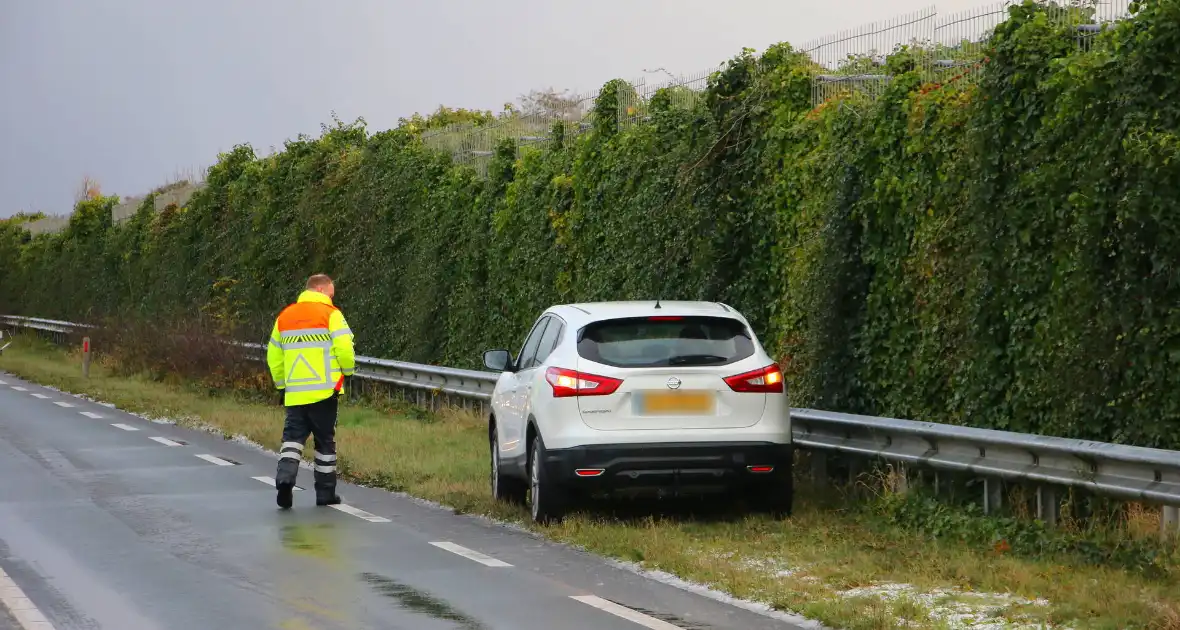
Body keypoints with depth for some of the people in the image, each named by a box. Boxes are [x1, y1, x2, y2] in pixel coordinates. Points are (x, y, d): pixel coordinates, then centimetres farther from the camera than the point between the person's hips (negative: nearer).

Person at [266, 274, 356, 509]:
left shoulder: (284, 316, 12)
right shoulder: (330, 314, -5)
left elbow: (273, 356, 15)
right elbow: (344, 349, -14)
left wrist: (281, 384, 24)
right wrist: (348, 370, 6)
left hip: (294, 393, 3)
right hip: (324, 391, -3)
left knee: (293, 437, 5)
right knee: (325, 441, 7)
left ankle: (285, 477, -20)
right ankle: (325, 492, 12)